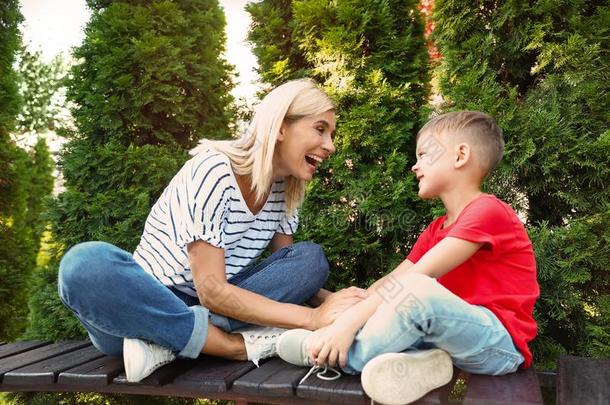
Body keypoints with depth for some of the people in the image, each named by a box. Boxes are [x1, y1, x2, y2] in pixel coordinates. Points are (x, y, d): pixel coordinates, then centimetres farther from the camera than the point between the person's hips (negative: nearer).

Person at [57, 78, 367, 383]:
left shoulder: (285, 190, 0)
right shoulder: (213, 171, -22)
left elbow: (289, 273, 4)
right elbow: (211, 291, -26)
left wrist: (329, 300, -17)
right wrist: (313, 318, -29)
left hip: (215, 310, 6)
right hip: (146, 302, -5)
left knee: (311, 258, -13)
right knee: (84, 264, -35)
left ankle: (171, 343, -22)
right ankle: (243, 345, -28)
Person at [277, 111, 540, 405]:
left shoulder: (489, 212, -13)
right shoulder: (437, 230, 16)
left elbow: (416, 277, -23)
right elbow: (392, 280, 7)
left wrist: (350, 320, -27)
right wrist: (338, 318, -6)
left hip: (499, 344, -8)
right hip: (453, 334, 9)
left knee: (416, 289, -35)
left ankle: (317, 353, -18)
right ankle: (416, 363, -25)